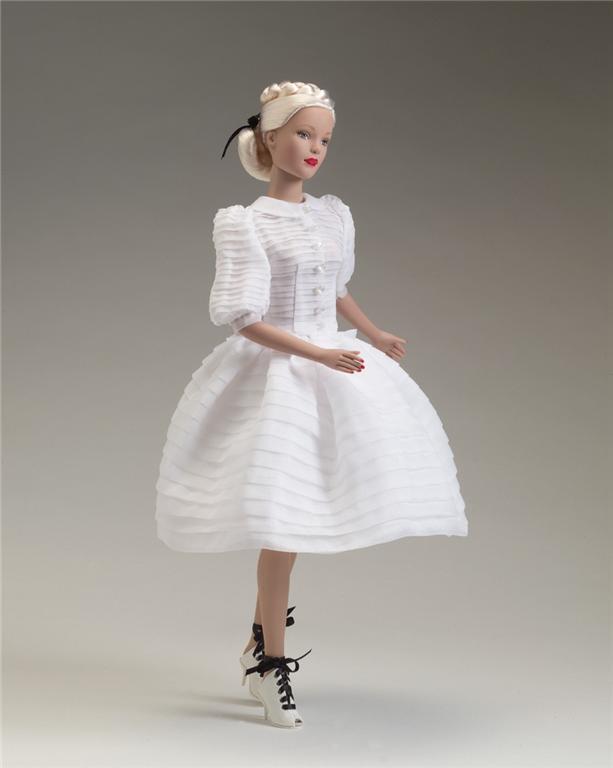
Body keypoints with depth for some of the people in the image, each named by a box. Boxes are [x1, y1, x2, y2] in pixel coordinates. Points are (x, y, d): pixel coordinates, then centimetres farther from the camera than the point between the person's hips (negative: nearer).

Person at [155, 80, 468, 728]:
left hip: (334, 363, 6)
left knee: (303, 515, 9)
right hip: (277, 375, -6)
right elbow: (242, 317, -15)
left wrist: (376, 336, 24)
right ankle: (273, 660, 7)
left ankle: (261, 639, 26)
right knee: (282, 517, -7)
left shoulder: (334, 215, 8)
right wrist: (316, 353, -22)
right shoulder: (246, 224, -10)